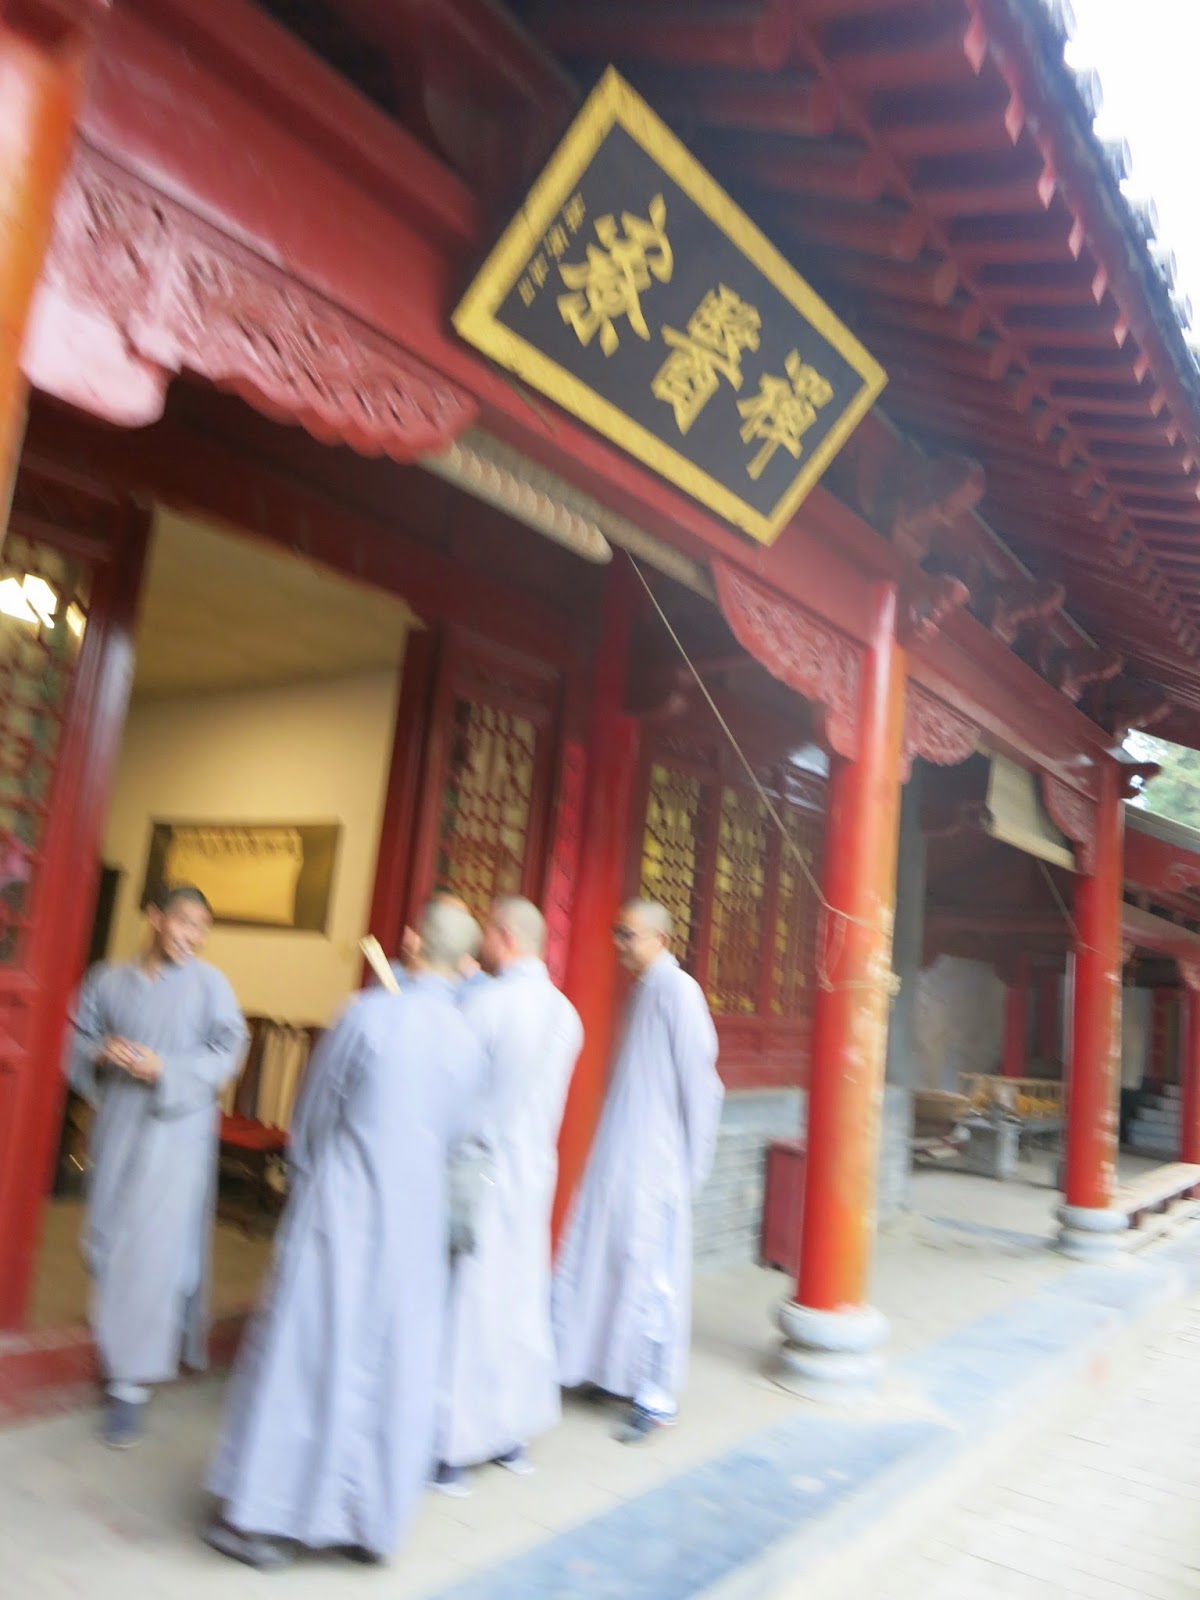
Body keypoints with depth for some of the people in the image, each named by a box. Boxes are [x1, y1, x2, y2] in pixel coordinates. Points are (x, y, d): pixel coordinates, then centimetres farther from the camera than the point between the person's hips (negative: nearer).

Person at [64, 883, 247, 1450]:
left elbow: (227, 1051, -8)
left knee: (153, 1248, -5)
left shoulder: (208, 983, -4)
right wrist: (101, 1055, -12)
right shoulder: (107, 981, 6)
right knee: (109, 1244, 12)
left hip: (176, 1131, -3)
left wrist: (166, 1070, -19)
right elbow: (76, 1046, 10)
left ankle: (131, 1382, 5)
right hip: (116, 1127, 4)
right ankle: (116, 1335, 38)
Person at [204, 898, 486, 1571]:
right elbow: (460, 1137, 6)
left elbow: (311, 1117, -2)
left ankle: (272, 1516, 20)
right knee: (394, 1364, 13)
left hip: (340, 1210, -3)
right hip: (416, 1221, 3)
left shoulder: (367, 1014, -14)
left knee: (307, 1351, 9)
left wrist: (309, 1178, 17)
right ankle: (371, 1519, 24)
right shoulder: (469, 1043, -5)